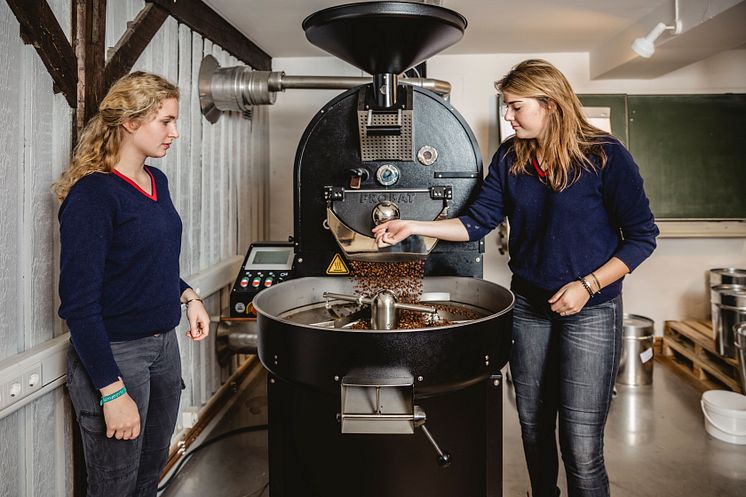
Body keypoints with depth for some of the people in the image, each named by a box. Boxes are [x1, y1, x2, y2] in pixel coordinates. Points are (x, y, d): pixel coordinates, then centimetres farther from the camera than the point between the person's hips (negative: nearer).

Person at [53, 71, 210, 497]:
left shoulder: (157, 182, 6)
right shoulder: (93, 194, -18)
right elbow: (79, 304, -20)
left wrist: (188, 295, 5)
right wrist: (113, 392, -22)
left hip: (165, 345, 7)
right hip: (114, 353, -7)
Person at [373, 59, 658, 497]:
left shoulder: (605, 156, -11)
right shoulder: (509, 159, 3)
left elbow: (642, 236, -8)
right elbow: (477, 222, 1)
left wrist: (587, 285, -17)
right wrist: (413, 226, -9)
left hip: (590, 312, -4)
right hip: (528, 307, 5)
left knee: (581, 449, -2)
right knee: (534, 429, 17)